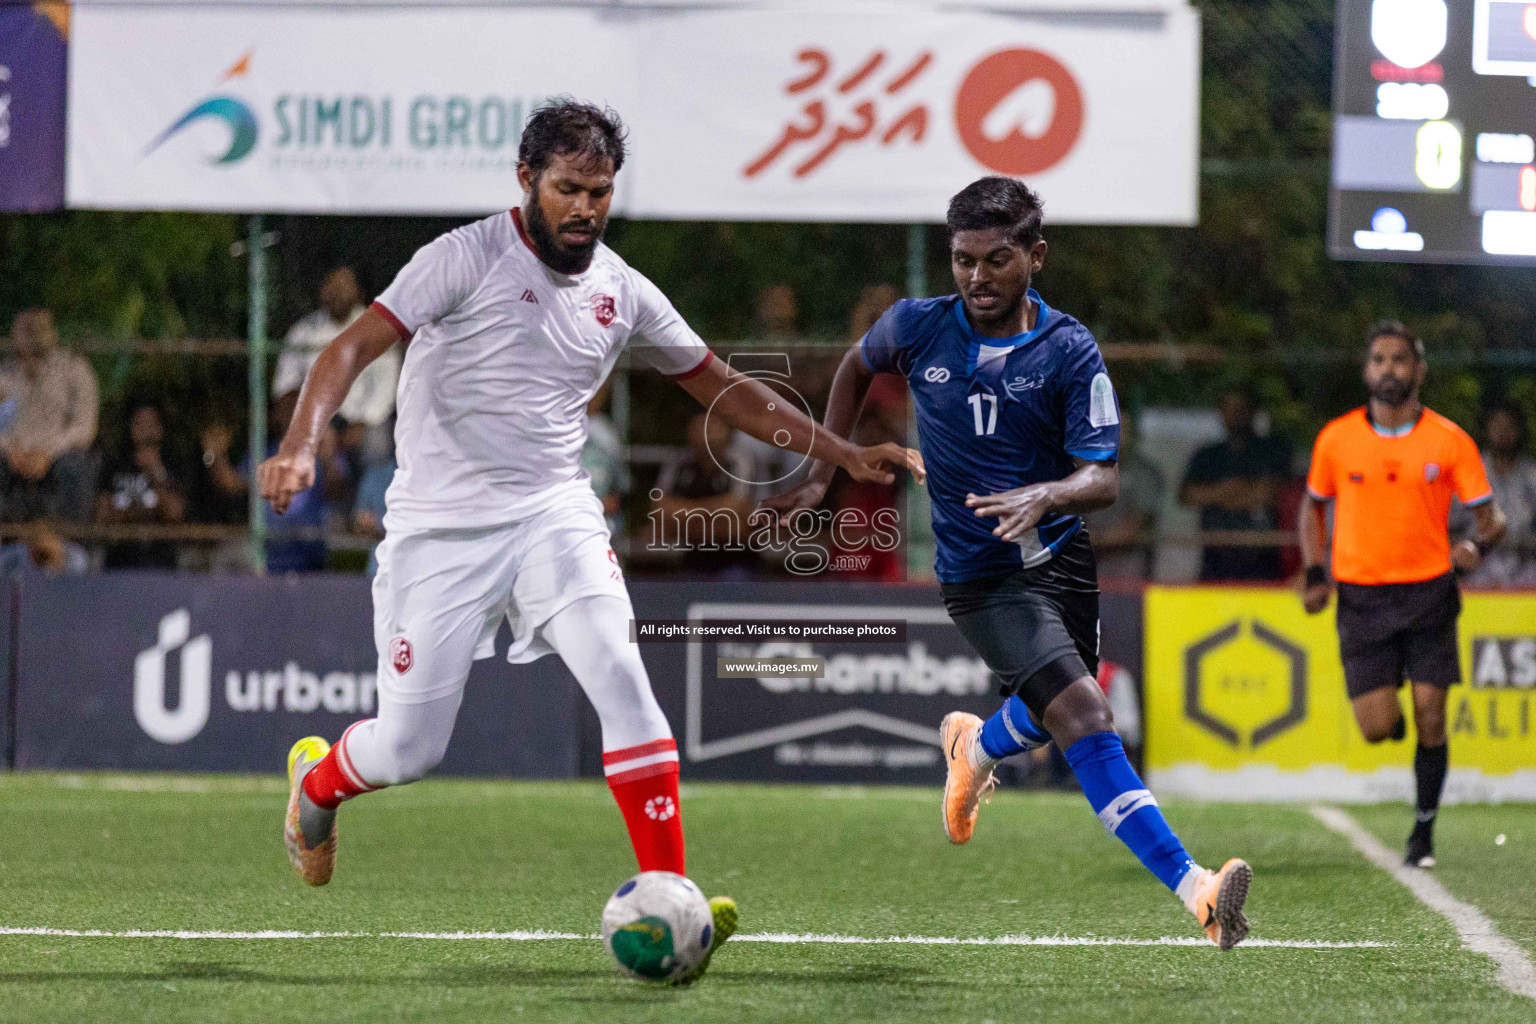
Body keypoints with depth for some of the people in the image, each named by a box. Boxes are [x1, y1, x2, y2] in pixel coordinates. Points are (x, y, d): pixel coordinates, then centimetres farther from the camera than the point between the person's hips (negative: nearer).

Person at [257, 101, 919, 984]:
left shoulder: (623, 291, 6)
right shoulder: (467, 257, -9)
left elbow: (723, 387, 17)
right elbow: (356, 346, -17)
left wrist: (846, 455, 13)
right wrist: (302, 445, -34)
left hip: (554, 514, 3)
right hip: (441, 528, -3)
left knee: (622, 679, -21)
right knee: (410, 748, -1)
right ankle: (317, 779, 36)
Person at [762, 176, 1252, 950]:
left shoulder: (1070, 354, -9)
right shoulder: (916, 329, -5)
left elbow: (1103, 478, -13)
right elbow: (857, 367, 19)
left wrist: (1043, 496, -34)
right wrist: (824, 473, 16)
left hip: (1059, 556, 2)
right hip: (977, 575, -2)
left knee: (1045, 721, 17)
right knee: (1084, 715, -20)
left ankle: (974, 745, 54)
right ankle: (1190, 885, -27)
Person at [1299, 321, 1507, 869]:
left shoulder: (1449, 441, -3)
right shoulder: (1336, 439, 0)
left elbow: (1489, 514, 2)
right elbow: (1314, 506, 16)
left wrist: (1478, 545, -21)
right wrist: (1314, 573, 4)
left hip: (1428, 592, 0)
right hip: (1362, 594, 0)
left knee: (1430, 718, -6)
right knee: (1378, 727, -9)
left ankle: (1424, 832, 11)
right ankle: (1392, 712, 30)